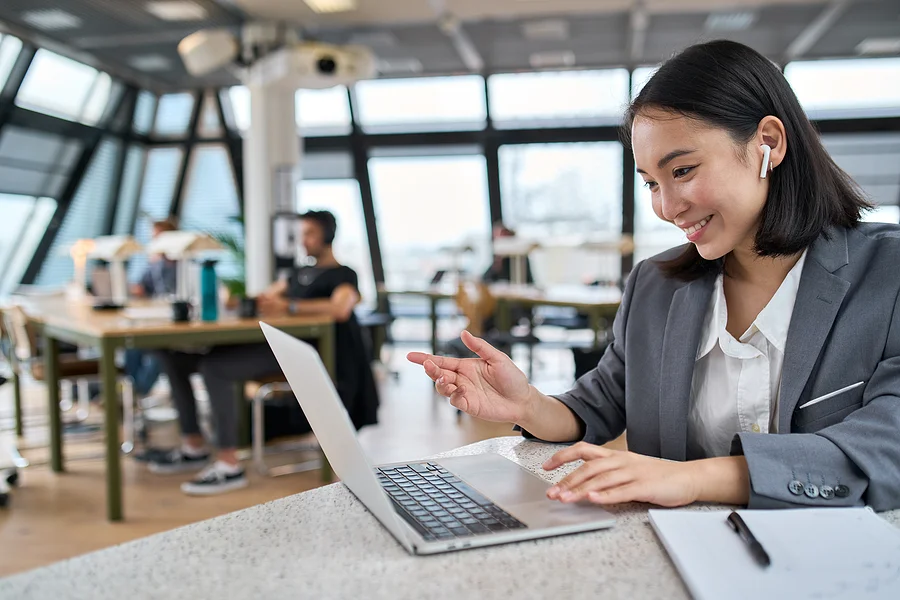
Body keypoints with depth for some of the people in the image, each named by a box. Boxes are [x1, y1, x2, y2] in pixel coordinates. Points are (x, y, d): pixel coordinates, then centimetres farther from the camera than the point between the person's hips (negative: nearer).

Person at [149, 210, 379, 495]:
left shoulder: (344, 275, 3)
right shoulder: (299, 273, 30)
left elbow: (341, 309, -19)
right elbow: (265, 298, 30)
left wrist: (289, 306, -26)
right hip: (269, 343, 9)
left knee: (214, 367, -32)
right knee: (173, 357, 0)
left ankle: (229, 466, -29)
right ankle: (194, 447, 4)